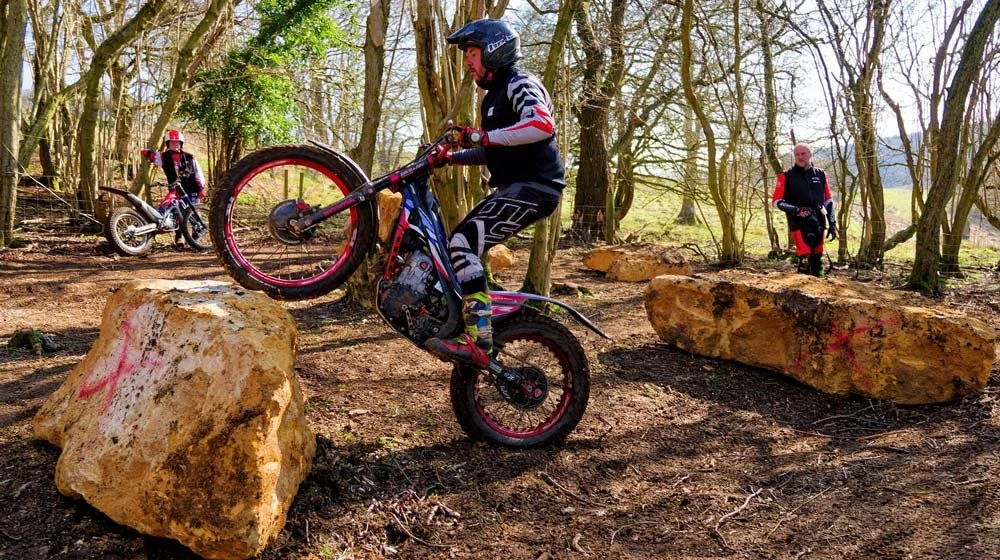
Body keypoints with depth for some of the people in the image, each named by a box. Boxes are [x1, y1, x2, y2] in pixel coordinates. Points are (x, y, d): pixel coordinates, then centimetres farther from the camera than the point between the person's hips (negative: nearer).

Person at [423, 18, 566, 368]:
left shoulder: (519, 84, -8)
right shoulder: (495, 94, 23)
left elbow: (542, 124, -29)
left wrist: (482, 136, -28)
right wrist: (450, 157, 16)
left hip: (533, 188, -10)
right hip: (514, 188, 10)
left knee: (463, 244, -23)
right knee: (460, 245, 10)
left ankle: (478, 340, -27)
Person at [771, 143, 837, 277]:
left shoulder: (820, 175, 10)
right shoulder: (787, 176, -1)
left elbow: (828, 201, 15)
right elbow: (777, 201, -4)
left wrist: (832, 223, 10)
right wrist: (797, 210, -17)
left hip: (817, 223, 4)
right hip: (798, 223, -4)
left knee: (817, 260, 9)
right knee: (805, 259, -16)